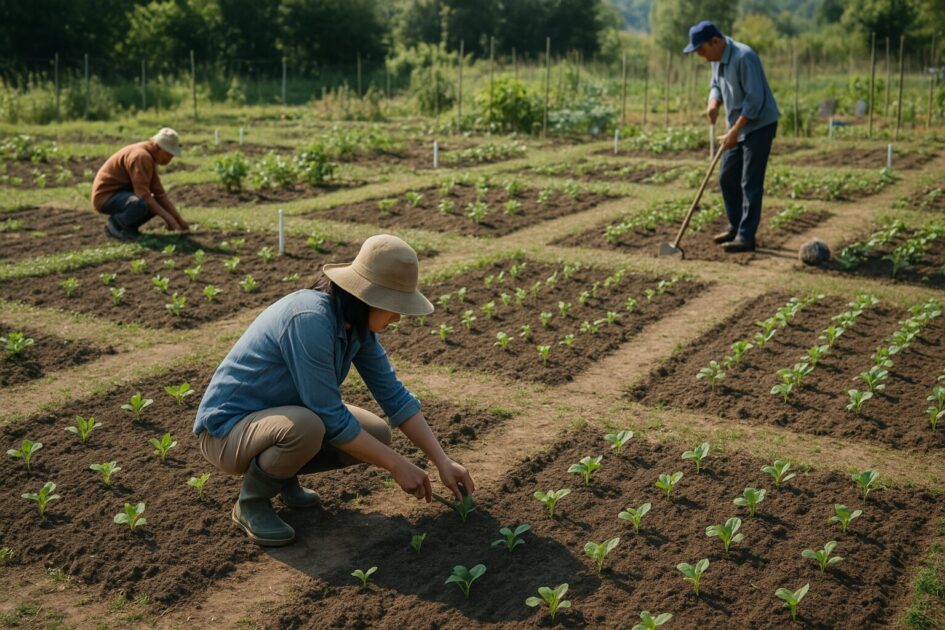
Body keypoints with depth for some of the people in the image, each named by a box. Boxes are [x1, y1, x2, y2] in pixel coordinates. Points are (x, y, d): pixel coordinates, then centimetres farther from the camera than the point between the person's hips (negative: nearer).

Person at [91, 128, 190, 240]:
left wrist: (178, 219, 4)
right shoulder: (141, 156, -23)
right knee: (141, 204, -36)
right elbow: (143, 195, -27)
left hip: (120, 194, 10)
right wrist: (168, 217, -23)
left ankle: (128, 226, 6)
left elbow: (159, 193, 9)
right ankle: (115, 224, -9)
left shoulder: (150, 156, 7)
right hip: (106, 196, -10)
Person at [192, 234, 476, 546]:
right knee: (307, 426, -37)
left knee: (377, 434, -4)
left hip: (281, 417, 8)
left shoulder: (357, 322, -5)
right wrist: (397, 465, -21)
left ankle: (281, 472, 13)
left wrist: (443, 461, -4)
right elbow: (332, 418, -28)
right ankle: (251, 502, -8)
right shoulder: (310, 319, -32)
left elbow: (394, 395, 0)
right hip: (227, 430, -8)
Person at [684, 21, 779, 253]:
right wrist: (713, 103, -8)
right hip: (738, 127, 9)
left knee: (750, 183, -8)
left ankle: (746, 237, -5)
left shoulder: (743, 57, -25)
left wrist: (734, 131, -24)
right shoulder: (717, 59, 3)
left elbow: (755, 99, -26)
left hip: (758, 125, -9)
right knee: (728, 178, 12)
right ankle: (735, 227, 25)